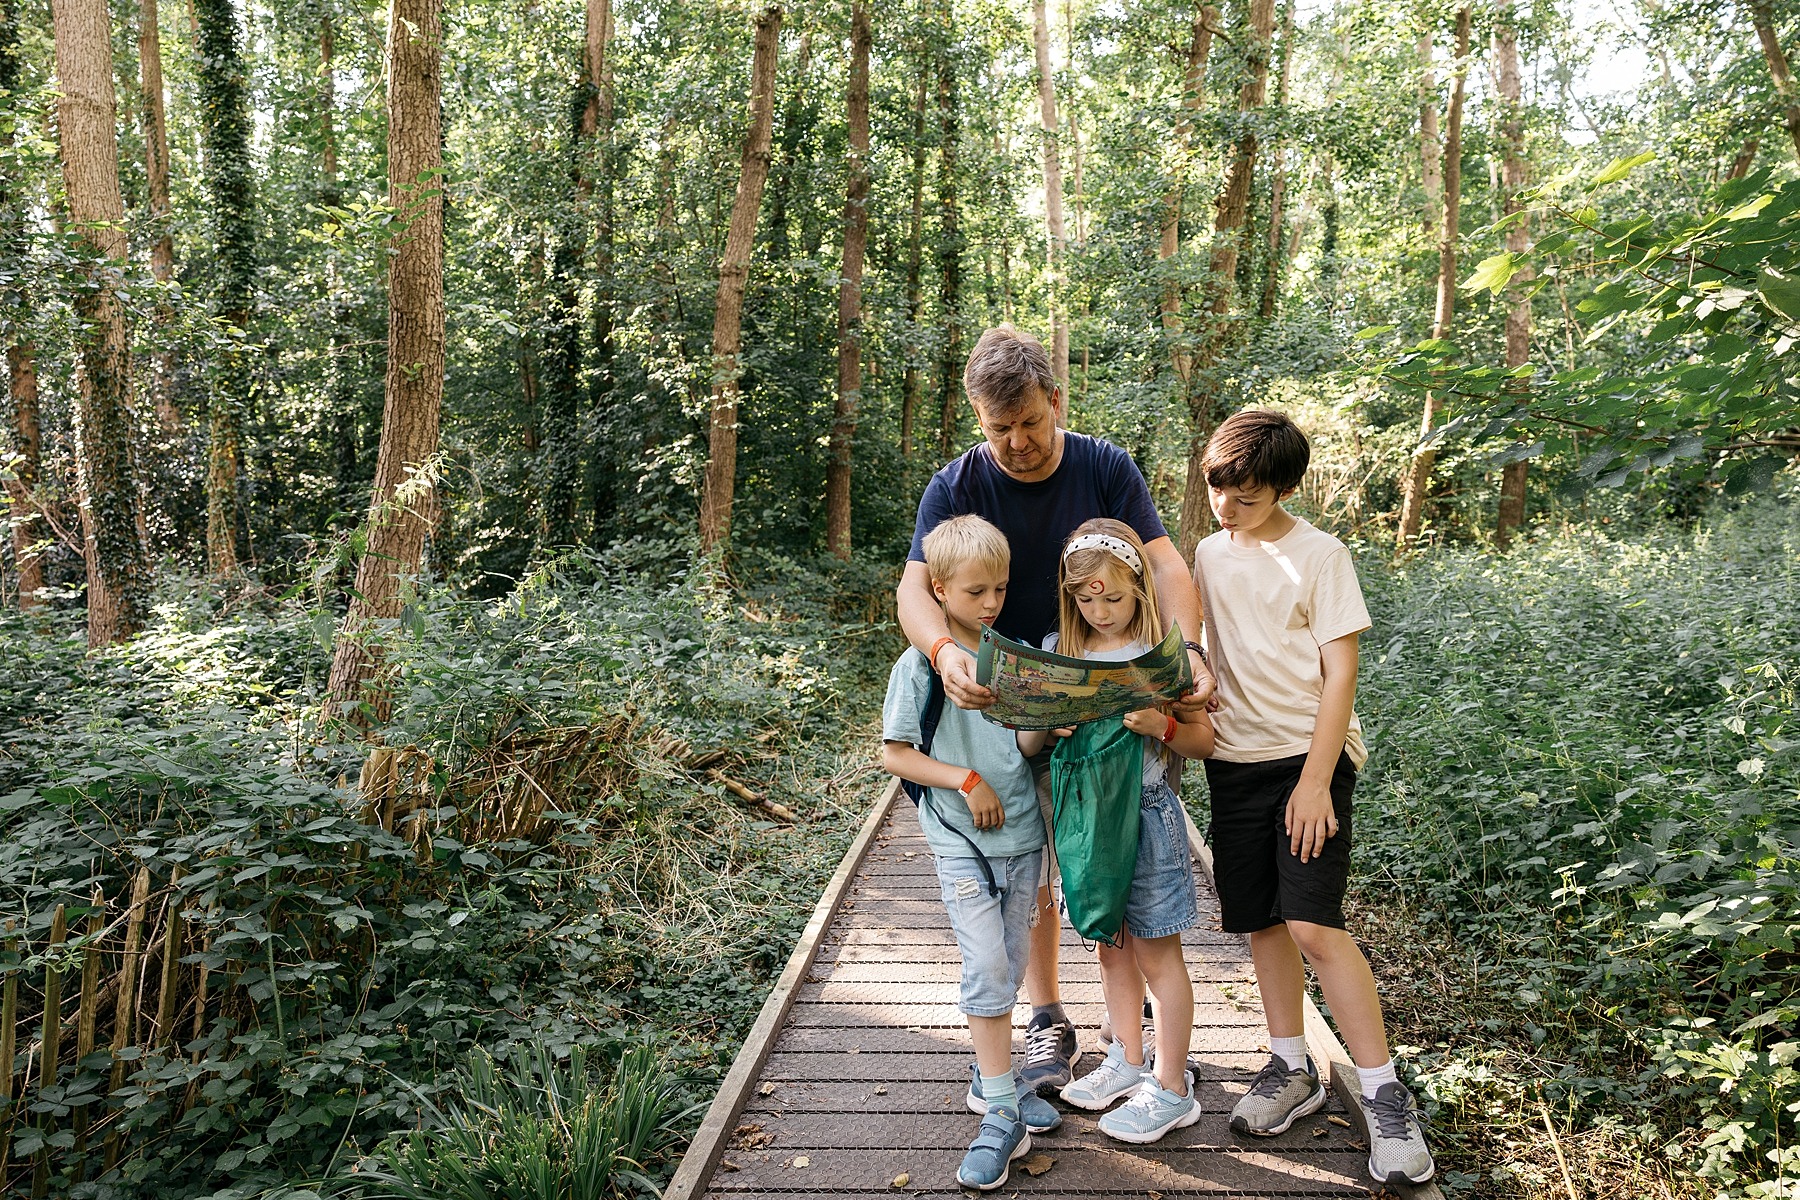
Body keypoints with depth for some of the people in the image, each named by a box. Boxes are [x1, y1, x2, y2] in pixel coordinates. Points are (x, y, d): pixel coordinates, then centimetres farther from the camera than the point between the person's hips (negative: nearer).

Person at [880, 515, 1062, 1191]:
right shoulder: (920, 665, -7)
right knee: (986, 966, -11)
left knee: (1008, 970, 12)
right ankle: (1002, 1115, -2)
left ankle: (991, 1078, 30)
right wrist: (967, 780, -15)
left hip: (1022, 834, 4)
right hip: (960, 838, -4)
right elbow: (894, 755, -7)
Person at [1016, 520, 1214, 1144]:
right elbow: (1025, 745, 2)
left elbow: (1204, 743, -3)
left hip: (1147, 813, -4)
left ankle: (1171, 1089, 17)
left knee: (1156, 953, 4)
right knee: (1111, 945, 17)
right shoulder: (1059, 653, 3)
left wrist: (1160, 724, -23)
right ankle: (1128, 1061, 34)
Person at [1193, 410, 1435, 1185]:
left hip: (1309, 758, -5)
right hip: (1235, 760, 5)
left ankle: (1383, 1094, 0)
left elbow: (1340, 672, -10)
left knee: (1313, 927, -12)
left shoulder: (1319, 556, -7)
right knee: (1260, 921, 9)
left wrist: (1316, 779, -15)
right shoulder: (1210, 554, 8)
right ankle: (1292, 1070, 24)